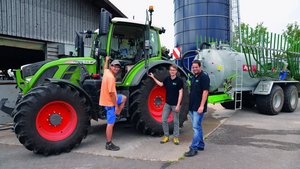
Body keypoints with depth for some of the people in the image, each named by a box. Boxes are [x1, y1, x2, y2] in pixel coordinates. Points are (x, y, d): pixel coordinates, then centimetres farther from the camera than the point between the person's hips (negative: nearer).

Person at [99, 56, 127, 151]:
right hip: (109, 102, -10)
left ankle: (117, 114, 20)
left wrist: (106, 60, 49)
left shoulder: (106, 71, 3)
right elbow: (112, 93, -26)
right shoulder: (111, 77, -24)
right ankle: (109, 144, 6)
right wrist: (116, 106, -20)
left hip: (107, 99, 10)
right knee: (111, 123, -3)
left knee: (123, 98, 27)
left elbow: (105, 68, 30)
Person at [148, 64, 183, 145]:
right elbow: (161, 84, 23)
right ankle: (166, 136, 20)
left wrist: (178, 105, -16)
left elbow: (180, 93, -12)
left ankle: (176, 137, 20)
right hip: (167, 103, 5)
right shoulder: (167, 79, 4)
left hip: (175, 104, -5)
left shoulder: (179, 80, -11)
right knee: (164, 120, 6)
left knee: (176, 121, 6)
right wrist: (153, 77, 20)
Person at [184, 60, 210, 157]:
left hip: (198, 107, -9)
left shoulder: (204, 77, -10)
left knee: (196, 127, -7)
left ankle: (194, 148, -3)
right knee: (197, 127, 15)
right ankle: (200, 145, 26)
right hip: (192, 107, 9)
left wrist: (202, 106, -23)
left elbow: (205, 92, -17)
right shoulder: (193, 77, 16)